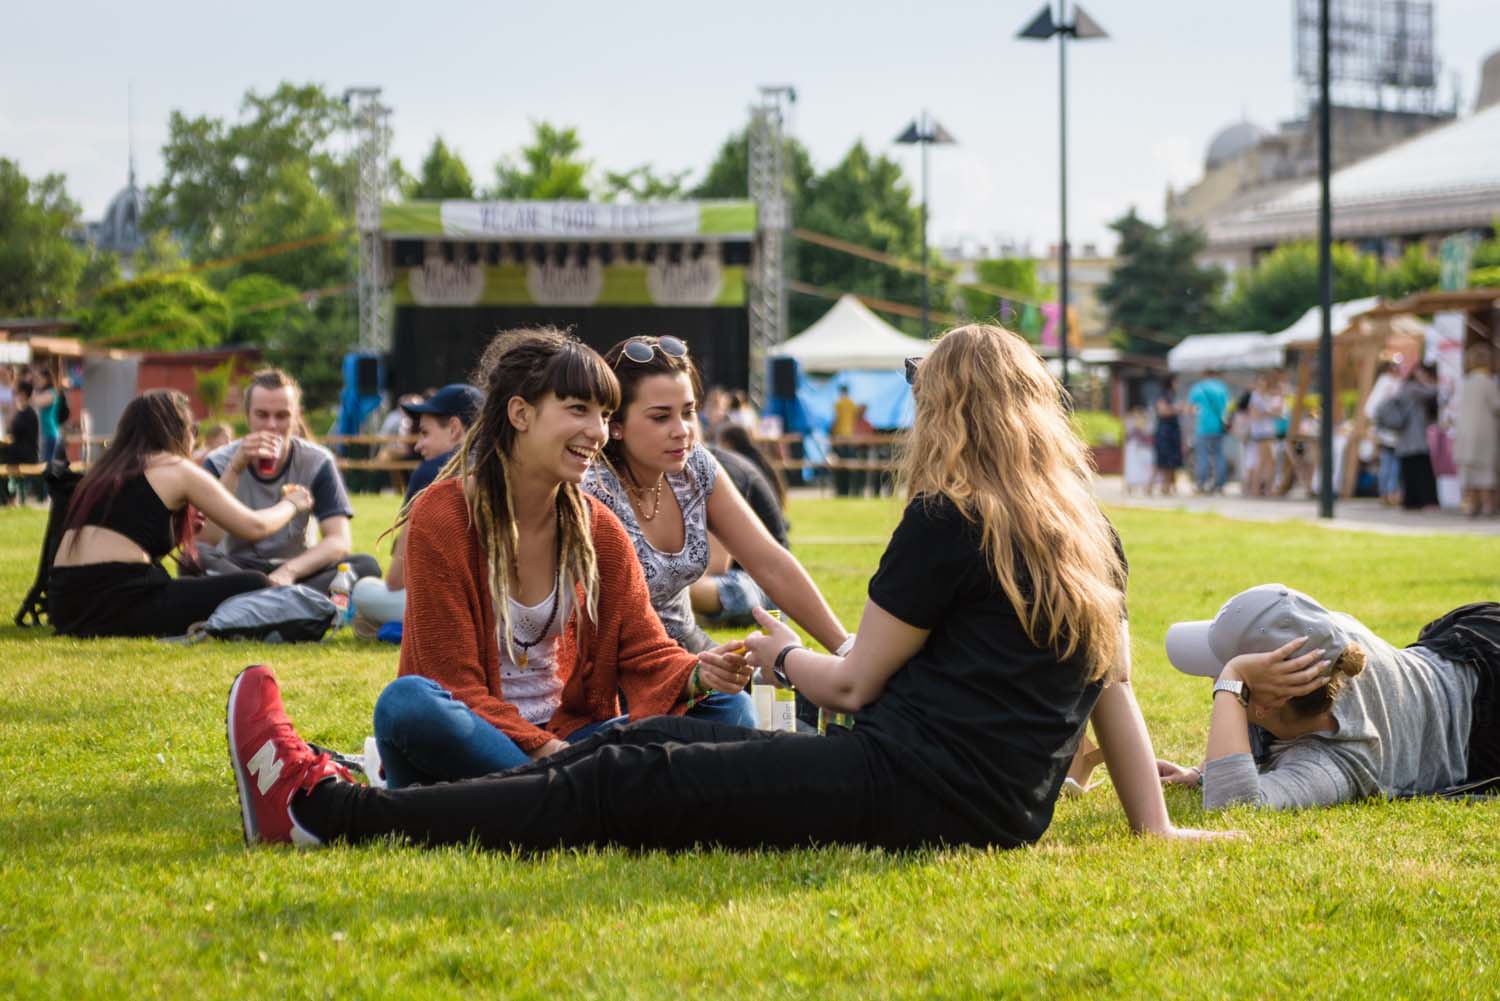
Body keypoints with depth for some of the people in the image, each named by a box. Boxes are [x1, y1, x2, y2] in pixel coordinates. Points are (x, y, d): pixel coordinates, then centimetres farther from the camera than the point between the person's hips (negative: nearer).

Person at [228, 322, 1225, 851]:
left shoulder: (949, 521, -8)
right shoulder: (1092, 535, 15)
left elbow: (855, 682, -3)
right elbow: (1115, 685, 14)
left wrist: (783, 654, 17)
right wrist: (1155, 830, 17)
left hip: (908, 787, -8)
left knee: (626, 783, -6)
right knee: (656, 741, 11)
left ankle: (321, 808, -5)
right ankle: (350, 797, 10)